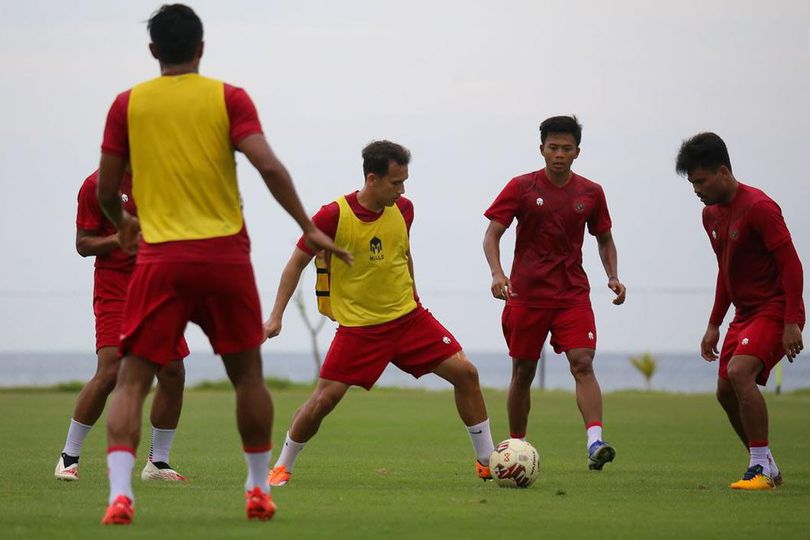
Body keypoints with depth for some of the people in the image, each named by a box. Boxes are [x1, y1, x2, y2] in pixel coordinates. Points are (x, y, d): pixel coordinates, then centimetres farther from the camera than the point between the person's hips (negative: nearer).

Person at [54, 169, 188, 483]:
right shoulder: (96, 184, -6)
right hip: (114, 285, -5)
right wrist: (120, 238, -21)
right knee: (109, 372, -17)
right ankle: (69, 457, -3)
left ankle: (157, 462, 13)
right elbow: (83, 244, -4)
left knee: (173, 373, -1)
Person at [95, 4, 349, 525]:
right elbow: (269, 166, -11)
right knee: (248, 374, 16)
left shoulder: (128, 105, 5)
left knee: (133, 380, 1)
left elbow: (106, 191, 8)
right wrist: (309, 228, -3)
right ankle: (259, 490, 20)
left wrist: (123, 224, 29)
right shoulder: (229, 98, 1)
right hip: (225, 253, 0)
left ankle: (120, 493, -17)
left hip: (160, 258, 0)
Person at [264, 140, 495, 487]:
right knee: (324, 399, -11)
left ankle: (487, 461, 8)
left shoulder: (403, 209, -1)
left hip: (408, 316, 4)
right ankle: (282, 467, 12)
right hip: (358, 326, -4)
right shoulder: (333, 215, -16)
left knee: (465, 373, -4)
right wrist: (276, 316, -8)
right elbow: (297, 263, -5)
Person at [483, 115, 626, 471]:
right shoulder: (521, 187, -3)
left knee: (582, 363, -18)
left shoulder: (591, 193, 4)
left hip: (573, 294, 1)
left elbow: (604, 240, 17)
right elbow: (492, 234, -5)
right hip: (526, 294, -1)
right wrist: (497, 273, -22)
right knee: (523, 373, 7)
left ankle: (595, 442, -30)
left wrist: (613, 277, 0)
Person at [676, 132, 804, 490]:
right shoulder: (712, 215, 10)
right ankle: (766, 469, 20)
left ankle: (761, 467, -20)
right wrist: (714, 325, 20)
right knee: (726, 391, 6)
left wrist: (791, 323, -24)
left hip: (775, 310, -9)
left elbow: (791, 264, -20)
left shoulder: (758, 208, -18)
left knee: (739, 371, -26)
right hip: (745, 313, 10)